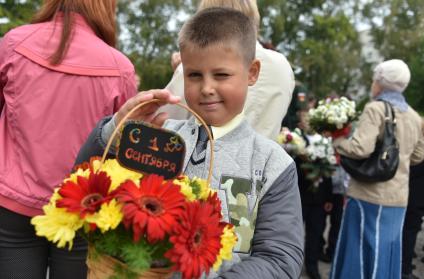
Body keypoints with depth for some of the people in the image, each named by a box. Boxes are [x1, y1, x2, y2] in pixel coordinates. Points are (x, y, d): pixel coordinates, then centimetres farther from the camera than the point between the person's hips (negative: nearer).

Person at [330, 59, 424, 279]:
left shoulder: (375, 109, -11)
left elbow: (361, 149, -22)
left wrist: (337, 141, -6)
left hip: (371, 194, -7)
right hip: (398, 197, 7)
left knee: (363, 252, 3)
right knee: (387, 254, 16)